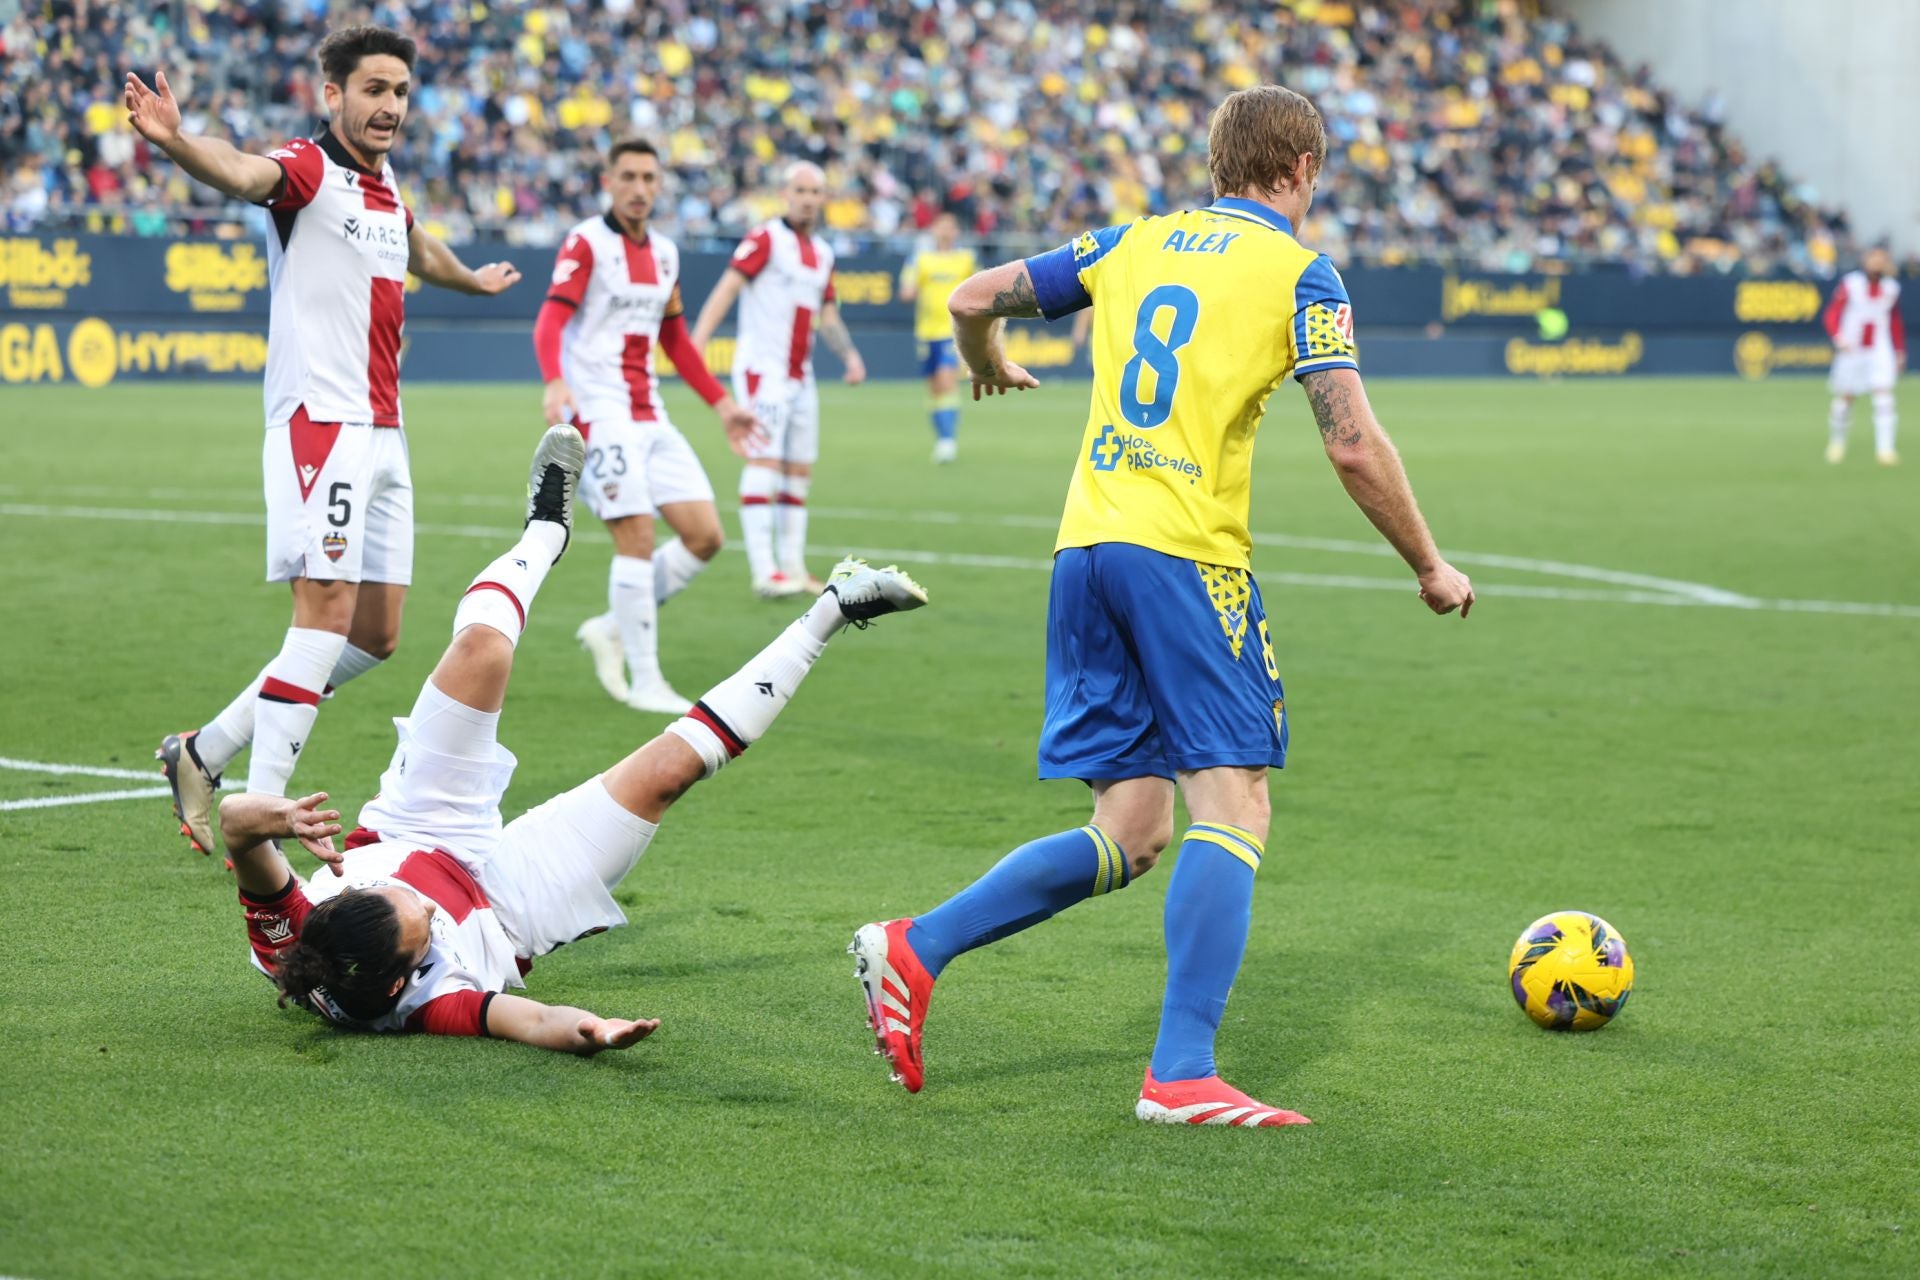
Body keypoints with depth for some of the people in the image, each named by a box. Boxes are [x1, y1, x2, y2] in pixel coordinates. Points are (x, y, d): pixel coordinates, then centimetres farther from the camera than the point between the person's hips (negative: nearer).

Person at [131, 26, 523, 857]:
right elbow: (245, 173, -32)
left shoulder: (387, 189, 16)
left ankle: (207, 752, 19)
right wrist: (174, 141, -54)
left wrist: (474, 280, 60)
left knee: (375, 637, 8)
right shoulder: (308, 170, -8)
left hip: (383, 434, 8)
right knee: (327, 615, -17)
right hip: (321, 421, -8)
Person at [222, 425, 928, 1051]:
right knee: (668, 763, -9)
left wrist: (281, 816, -69)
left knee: (481, 647, -4)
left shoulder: (284, 932, -39)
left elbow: (235, 819, -47)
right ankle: (826, 613, 11)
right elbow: (536, 1022, -54)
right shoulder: (427, 1001, -46)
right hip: (506, 904, -4)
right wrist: (583, 1030, -78)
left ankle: (545, 528, 32)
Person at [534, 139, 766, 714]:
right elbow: (550, 322, -18)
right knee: (637, 538, -13)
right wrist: (555, 381, -37)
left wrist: (721, 403, 21)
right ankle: (644, 681, -4)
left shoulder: (664, 253, 15)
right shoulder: (586, 243, -7)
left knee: (704, 536, 1)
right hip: (599, 413, -7)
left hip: (650, 418, 7)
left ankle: (612, 628, 16)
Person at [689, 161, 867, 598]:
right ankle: (764, 572, -20)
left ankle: (792, 566, 15)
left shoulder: (823, 254, 15)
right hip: (763, 369, -8)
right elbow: (727, 289, -15)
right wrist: (696, 344, -26)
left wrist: (850, 353, 6)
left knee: (799, 471, 9)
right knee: (765, 460, -15)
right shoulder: (766, 239, -7)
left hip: (800, 377, 8)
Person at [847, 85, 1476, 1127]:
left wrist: (989, 367, 44)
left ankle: (914, 950, 4)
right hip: (1188, 553, -6)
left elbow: (973, 298, 21)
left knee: (1129, 836, 11)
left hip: (1087, 544, 6)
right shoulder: (1298, 274, 1)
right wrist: (1429, 568, 7)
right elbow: (1355, 448, -6)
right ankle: (1180, 1074, -13)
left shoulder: (1134, 243, 16)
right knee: (1233, 807, -4)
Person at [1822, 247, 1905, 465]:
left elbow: (1896, 322, 17)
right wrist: (1838, 337, -26)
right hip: (1851, 349, -2)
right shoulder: (1850, 283, -7)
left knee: (1884, 396, -12)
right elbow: (1831, 314, -9)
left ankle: (1885, 449, -16)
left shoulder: (1891, 287, 5)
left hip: (1880, 349, 2)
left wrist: (1900, 351, 17)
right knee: (1845, 398, 7)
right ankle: (1836, 442, 28)